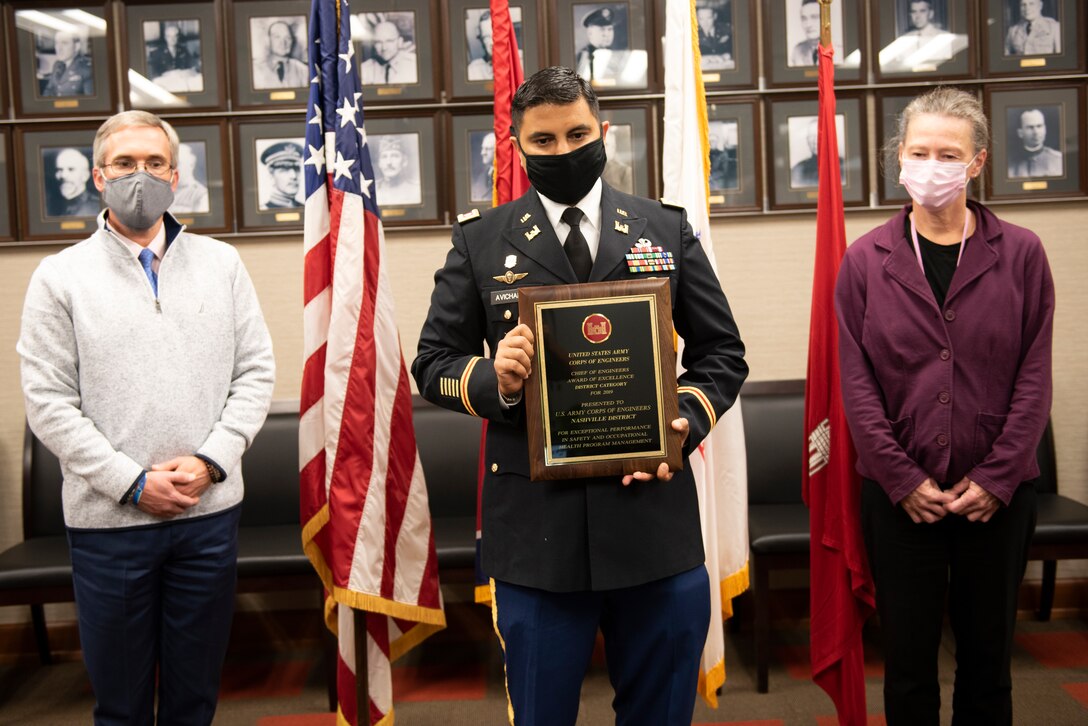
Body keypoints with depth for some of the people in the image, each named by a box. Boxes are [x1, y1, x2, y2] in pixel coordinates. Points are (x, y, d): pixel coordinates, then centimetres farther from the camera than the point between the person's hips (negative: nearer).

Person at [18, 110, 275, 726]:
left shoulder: (222, 263, 6)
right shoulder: (61, 276, 0)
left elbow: (255, 373, 3)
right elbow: (49, 402, -4)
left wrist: (211, 461, -9)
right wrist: (132, 482, -11)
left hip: (210, 513, 2)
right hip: (108, 519, -1)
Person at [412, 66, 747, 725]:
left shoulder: (668, 229, 7)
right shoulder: (480, 242, 5)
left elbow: (722, 352, 10)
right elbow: (434, 363, 6)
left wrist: (687, 421, -8)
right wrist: (492, 380, -16)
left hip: (653, 515, 1)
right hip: (536, 524, -1)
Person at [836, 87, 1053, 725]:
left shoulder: (1022, 254, 1)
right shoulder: (866, 261, 1)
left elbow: (1034, 377, -2)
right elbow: (857, 383, -3)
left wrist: (995, 478, -9)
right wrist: (903, 479, -9)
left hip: (997, 496, 0)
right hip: (900, 497, 0)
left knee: (988, 661, 13)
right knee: (908, 663, 9)